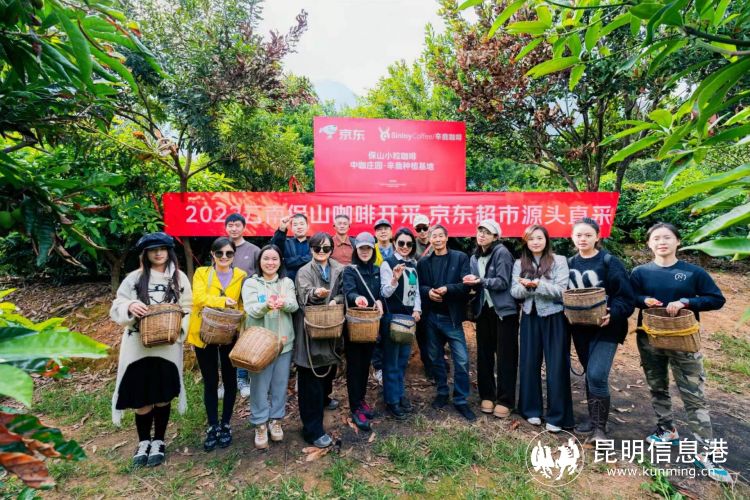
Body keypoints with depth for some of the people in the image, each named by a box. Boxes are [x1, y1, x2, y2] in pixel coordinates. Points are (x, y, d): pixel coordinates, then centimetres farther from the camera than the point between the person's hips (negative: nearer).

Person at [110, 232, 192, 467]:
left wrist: (178, 329, -14)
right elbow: (117, 308, 3)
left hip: (168, 346, 0)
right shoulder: (134, 278, 3)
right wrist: (130, 307, -19)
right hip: (138, 346, 1)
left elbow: (188, 310, 3)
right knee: (141, 398, 7)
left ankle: (158, 441, 29)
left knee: (163, 396, 9)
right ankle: (143, 441, 31)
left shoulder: (180, 278, 2)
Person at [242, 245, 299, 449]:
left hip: (284, 341, 2)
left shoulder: (287, 282, 5)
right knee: (260, 385, 5)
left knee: (280, 384, 12)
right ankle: (260, 424, 21)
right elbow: (251, 309, -15)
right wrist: (267, 304, -37)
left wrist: (283, 303, -34)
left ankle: (275, 420, 30)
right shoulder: (251, 283, -1)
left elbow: (294, 305, -10)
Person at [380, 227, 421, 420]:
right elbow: (385, 293, -14)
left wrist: (417, 310, -2)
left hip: (409, 316, 6)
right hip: (392, 316, -6)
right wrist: (395, 279, -33)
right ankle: (392, 400, 13)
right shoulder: (387, 263, -9)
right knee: (391, 360, 2)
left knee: (403, 358, 15)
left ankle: (400, 394, 28)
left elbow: (416, 290, 13)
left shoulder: (413, 264, 10)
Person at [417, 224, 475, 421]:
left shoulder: (460, 258, -2)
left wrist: (447, 289, -23)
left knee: (461, 360, -3)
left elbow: (466, 285, -9)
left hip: (452, 316, -3)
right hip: (431, 316, 3)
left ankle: (461, 400, 12)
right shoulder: (423, 262, 7)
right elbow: (418, 286, 4)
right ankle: (442, 392, 33)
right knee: (436, 357, 14)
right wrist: (428, 292, -16)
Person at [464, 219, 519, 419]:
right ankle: (487, 396, 23)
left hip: (504, 310, -6)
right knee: (484, 354, 10)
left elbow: (502, 282, -16)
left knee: (505, 356, 0)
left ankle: (505, 400, 10)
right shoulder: (475, 258, 11)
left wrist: (480, 281, -26)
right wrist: (472, 283, -7)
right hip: (484, 310, 6)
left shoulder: (501, 253, -10)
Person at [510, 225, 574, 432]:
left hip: (554, 318, -3)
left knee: (556, 367, 1)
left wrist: (537, 284, -25)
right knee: (529, 364, 8)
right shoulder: (519, 264, 7)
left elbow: (560, 291, -12)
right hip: (530, 318, 4)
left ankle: (557, 416, 13)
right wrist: (527, 286, -20)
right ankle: (532, 409, 23)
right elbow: (515, 292, 0)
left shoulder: (559, 261, -3)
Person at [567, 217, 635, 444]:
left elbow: (626, 296, -11)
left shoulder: (609, 262, -9)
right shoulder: (570, 264, 6)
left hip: (605, 328, -5)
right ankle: (593, 417, 30)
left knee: (597, 375, -13)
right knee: (589, 374, 15)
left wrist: (612, 314, -26)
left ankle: (600, 427, 2)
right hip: (580, 329, 5)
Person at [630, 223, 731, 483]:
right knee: (658, 389, 15)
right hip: (649, 340, 2)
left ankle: (707, 452, 6)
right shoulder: (640, 272, 0)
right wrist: (644, 300, -18)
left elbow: (717, 299, -3)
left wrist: (685, 302, -18)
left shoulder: (693, 272, -3)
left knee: (694, 396, -1)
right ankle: (667, 430, 33)